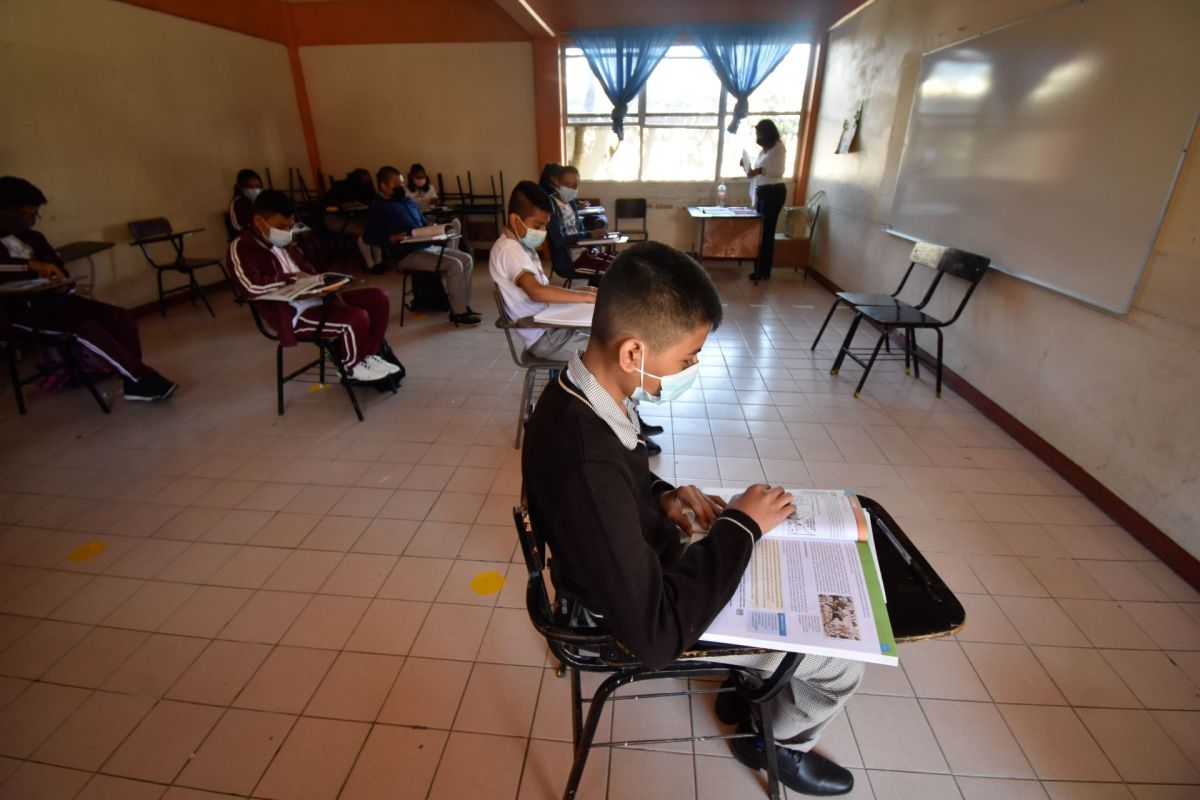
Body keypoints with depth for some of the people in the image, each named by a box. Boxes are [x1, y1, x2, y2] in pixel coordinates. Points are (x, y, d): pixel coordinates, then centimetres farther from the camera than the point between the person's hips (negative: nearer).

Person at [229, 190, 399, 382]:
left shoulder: (285, 243, 16)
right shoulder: (241, 247, -10)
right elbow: (251, 287, -27)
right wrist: (291, 277, -14)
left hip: (318, 298, 9)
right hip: (294, 315, -9)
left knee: (379, 298, -3)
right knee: (357, 317, -29)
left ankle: (370, 356, 6)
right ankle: (353, 365, 0)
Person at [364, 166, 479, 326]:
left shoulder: (407, 201, 22)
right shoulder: (378, 207, -2)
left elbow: (425, 224, 30)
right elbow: (369, 237, -12)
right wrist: (393, 238, -25)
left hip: (427, 247, 9)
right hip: (407, 255, -9)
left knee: (466, 259, -1)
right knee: (454, 265, -24)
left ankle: (463, 305, 0)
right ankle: (458, 313, -17)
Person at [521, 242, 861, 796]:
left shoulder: (576, 393, -12)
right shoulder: (588, 467, -41)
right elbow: (657, 636, -34)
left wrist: (661, 496, -8)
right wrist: (741, 526, -25)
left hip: (642, 569, 8)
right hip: (642, 616, -7)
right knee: (842, 662, 5)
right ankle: (777, 743, 35)